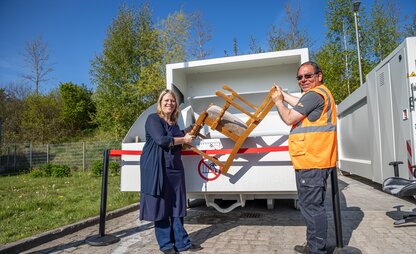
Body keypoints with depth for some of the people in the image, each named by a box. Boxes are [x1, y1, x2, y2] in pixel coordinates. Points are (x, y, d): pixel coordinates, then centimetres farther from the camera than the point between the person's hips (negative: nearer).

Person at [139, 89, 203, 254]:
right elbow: (161, 140, -19)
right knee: (160, 205, 1)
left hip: (174, 168, 7)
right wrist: (183, 139, -8)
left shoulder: (174, 123, 18)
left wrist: (191, 134, 11)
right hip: (156, 168, -7)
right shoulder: (153, 119, -5)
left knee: (177, 205, 9)